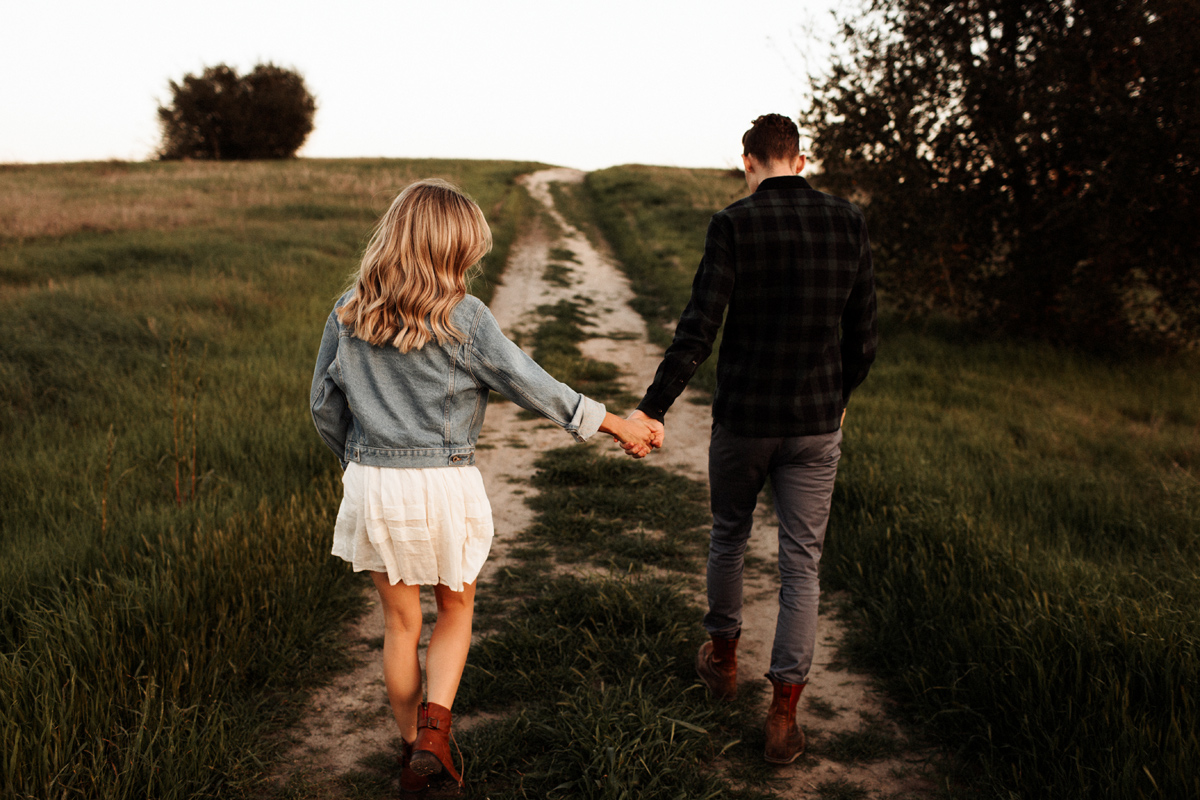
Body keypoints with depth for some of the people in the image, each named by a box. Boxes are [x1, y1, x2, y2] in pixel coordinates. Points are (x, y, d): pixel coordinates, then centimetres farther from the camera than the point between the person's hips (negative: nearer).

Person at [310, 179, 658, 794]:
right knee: (456, 609, 21)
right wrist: (613, 424, 3)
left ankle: (413, 747, 30)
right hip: (445, 484, -3)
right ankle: (435, 719, 3)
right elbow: (531, 385, -7)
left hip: (371, 484, 3)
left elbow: (324, 404, 7)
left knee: (400, 621, 18)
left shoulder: (348, 313, -1)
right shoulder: (463, 317, -13)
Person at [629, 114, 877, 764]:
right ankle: (783, 713, 8)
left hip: (743, 418, -1)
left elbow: (698, 329, -17)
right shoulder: (847, 223, 0)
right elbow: (863, 337, 5)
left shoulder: (734, 225, -10)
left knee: (728, 538, 21)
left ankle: (723, 656, 41)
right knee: (800, 565, 7)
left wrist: (653, 407, -13)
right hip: (817, 424, 2)